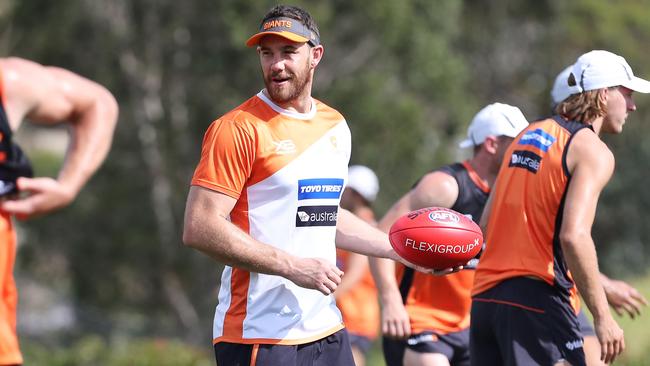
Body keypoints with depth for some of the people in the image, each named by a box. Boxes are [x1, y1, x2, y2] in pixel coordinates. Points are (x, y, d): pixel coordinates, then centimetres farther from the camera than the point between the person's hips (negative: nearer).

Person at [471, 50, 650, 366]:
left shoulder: (529, 135, 18)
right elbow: (573, 236, -20)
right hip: (536, 299, -8)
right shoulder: (593, 151, -6)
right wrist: (602, 316, -16)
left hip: (484, 294, 8)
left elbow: (484, 228, 17)